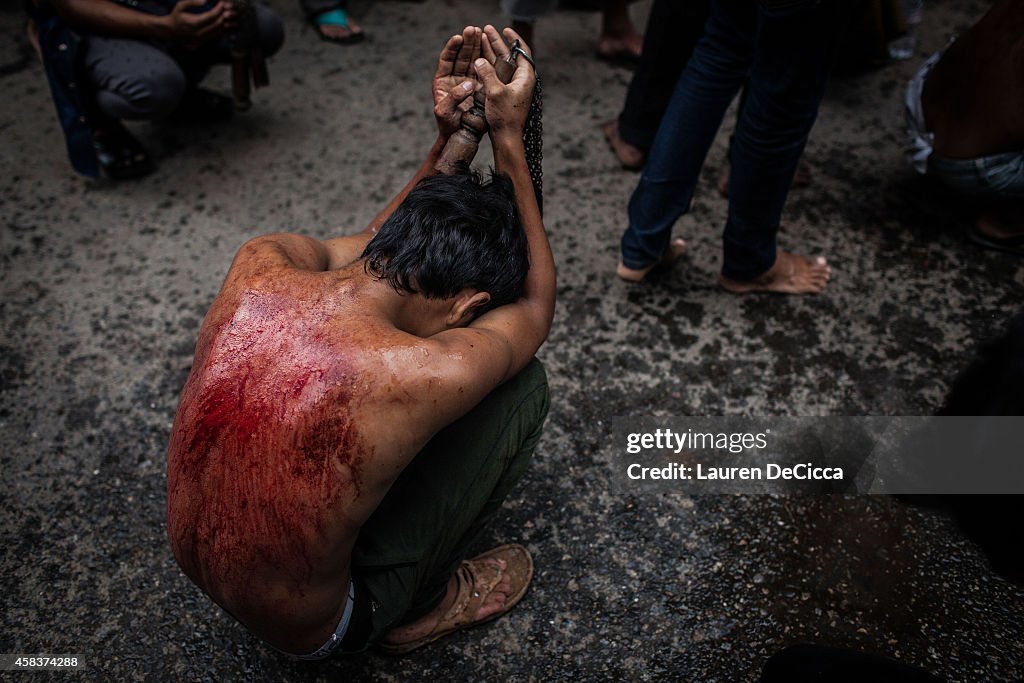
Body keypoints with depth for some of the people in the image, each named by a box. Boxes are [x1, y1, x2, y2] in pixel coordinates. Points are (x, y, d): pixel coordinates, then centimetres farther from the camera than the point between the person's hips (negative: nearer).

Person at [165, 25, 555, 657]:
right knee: (522, 385, -8)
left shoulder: (258, 265, -20)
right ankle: (417, 607, 10)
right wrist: (509, 137, -11)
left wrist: (449, 137, -3)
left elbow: (365, 244, 4)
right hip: (315, 633, -5)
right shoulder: (432, 372, -35)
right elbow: (537, 305, -11)